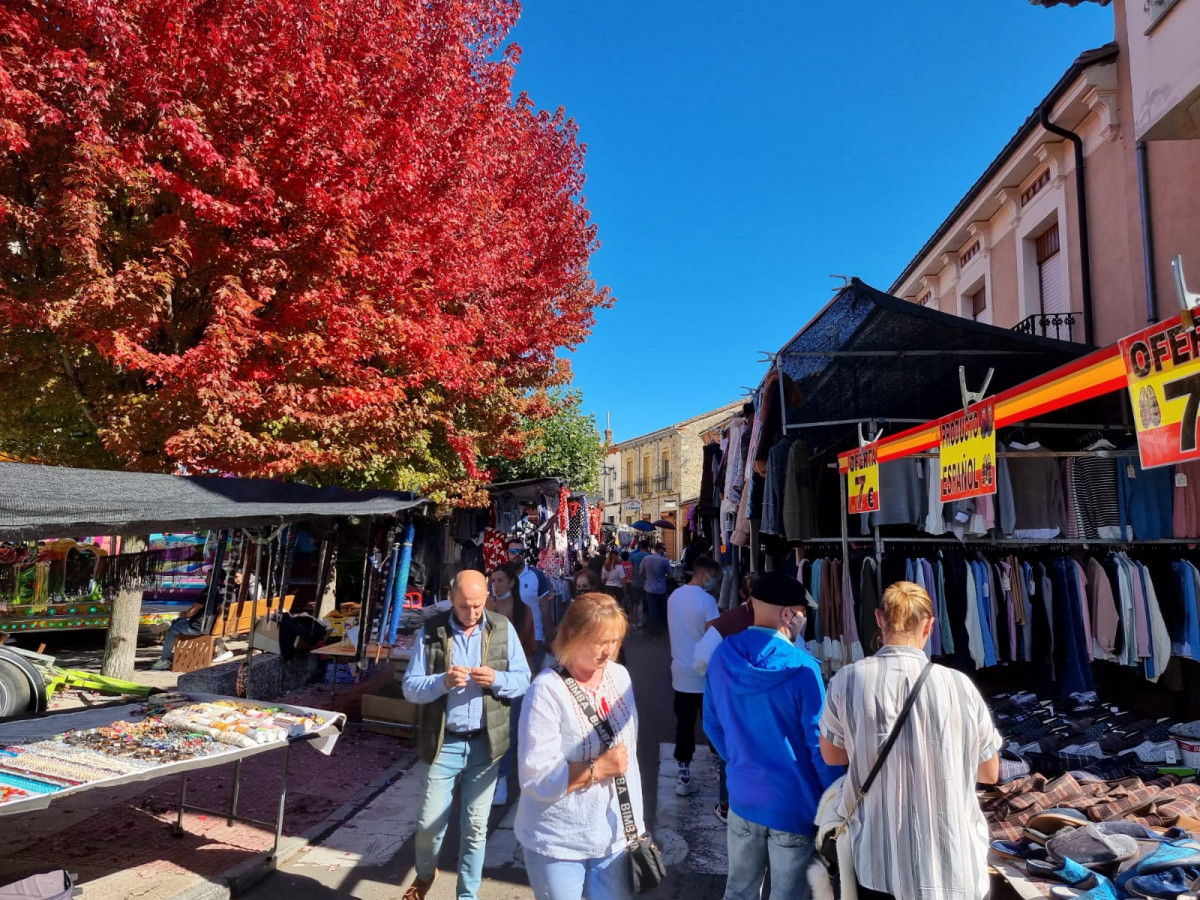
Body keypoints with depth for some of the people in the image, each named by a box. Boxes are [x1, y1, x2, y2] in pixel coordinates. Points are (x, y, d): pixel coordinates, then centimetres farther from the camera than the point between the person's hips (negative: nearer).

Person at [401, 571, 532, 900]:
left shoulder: (503, 629, -2)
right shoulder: (430, 632, -6)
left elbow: (523, 679, 0)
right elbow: (410, 688, -6)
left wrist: (496, 679, -20)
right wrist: (443, 681, -25)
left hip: (486, 743, 1)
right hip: (442, 743, -1)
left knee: (476, 826, 11)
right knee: (430, 823, 10)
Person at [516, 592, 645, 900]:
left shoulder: (620, 676, -2)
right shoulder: (548, 690, -21)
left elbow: (629, 752, 8)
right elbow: (536, 777, -21)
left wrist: (636, 822, 12)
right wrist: (598, 768, -23)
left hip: (615, 836, 5)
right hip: (557, 842, -5)